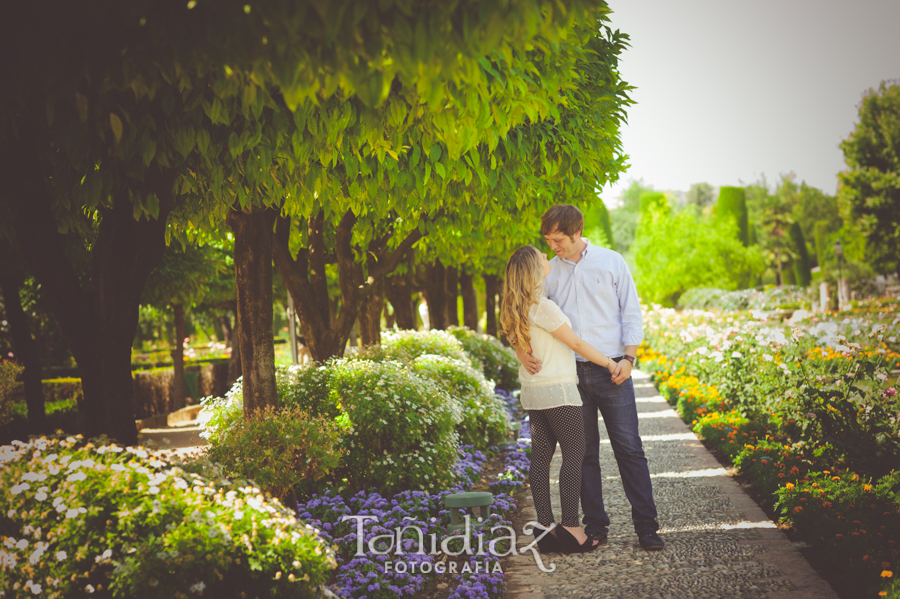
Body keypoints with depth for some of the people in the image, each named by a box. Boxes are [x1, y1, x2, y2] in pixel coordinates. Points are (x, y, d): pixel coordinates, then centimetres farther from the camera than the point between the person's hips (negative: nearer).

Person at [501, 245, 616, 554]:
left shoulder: (517, 307, 10)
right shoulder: (543, 306, -17)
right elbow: (576, 344, -11)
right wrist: (610, 363, -2)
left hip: (532, 390, 9)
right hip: (557, 389, -9)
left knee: (541, 456, 8)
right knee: (574, 455, -3)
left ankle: (545, 526, 10)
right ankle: (571, 528, -3)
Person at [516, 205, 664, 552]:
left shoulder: (611, 262, 4)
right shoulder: (548, 272, 9)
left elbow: (631, 312, 4)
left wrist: (628, 357, -8)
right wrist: (520, 348, -14)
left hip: (611, 370, -2)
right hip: (570, 373, 2)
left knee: (629, 447, -2)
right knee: (584, 452, 6)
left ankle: (646, 527, 3)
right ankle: (595, 526, 15)